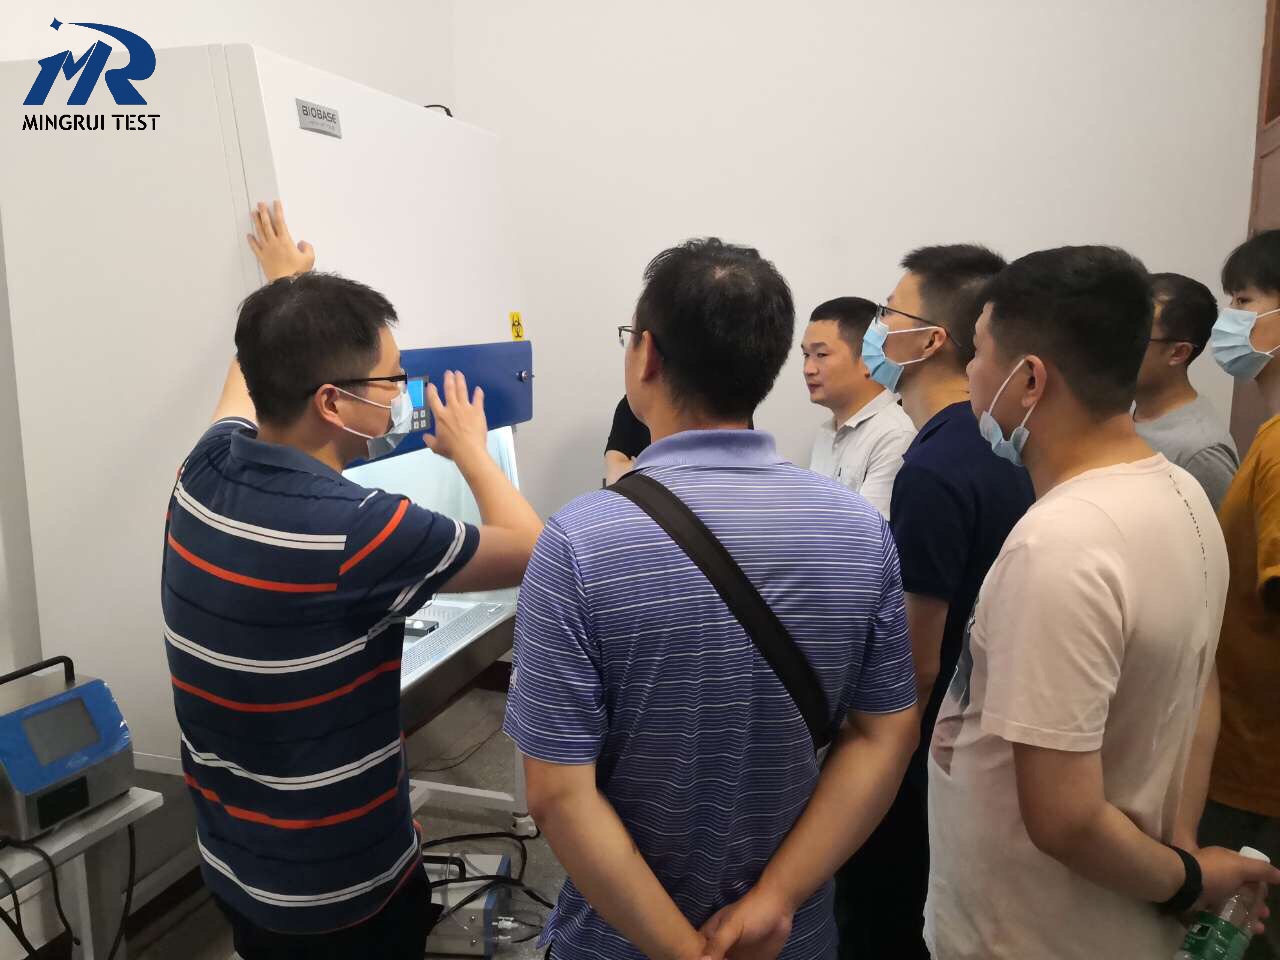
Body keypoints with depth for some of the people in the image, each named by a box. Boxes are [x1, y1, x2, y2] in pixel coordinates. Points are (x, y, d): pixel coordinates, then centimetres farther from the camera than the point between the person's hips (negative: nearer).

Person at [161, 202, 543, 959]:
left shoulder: (206, 475, -11)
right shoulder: (356, 532, -31)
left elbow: (255, 378, 13)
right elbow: (531, 552, -15)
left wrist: (281, 285, 31)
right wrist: (471, 449, 2)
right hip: (341, 891, -7)